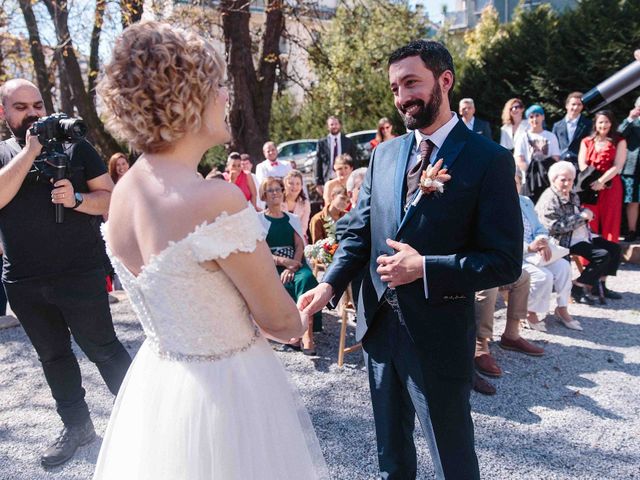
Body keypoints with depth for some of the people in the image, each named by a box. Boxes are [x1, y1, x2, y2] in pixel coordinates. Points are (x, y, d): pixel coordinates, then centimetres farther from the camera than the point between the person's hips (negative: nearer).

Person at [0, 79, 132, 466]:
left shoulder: (75, 147, 1)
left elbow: (111, 199, -2)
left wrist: (76, 199, -20)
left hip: (80, 274, -4)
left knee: (102, 348, 3)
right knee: (53, 355, 15)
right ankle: (77, 426, 31)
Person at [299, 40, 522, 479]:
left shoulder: (489, 160, -12)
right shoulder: (384, 154, 5)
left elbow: (506, 262, -13)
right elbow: (359, 233, 7)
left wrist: (425, 269, -22)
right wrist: (330, 284, -9)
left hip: (439, 335, -5)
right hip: (379, 325, 6)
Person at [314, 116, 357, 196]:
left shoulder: (348, 142, 9)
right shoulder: (322, 143, 5)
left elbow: (354, 162, 9)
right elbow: (317, 163, 4)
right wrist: (318, 183, -3)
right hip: (328, 180, -1)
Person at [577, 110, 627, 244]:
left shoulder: (619, 141, 6)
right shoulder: (586, 141, 12)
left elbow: (618, 166, -5)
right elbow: (582, 164, 1)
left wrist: (601, 181, -16)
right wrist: (593, 180, -14)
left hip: (610, 186, -1)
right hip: (589, 186, 1)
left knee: (609, 222, 0)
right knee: (589, 222, 0)